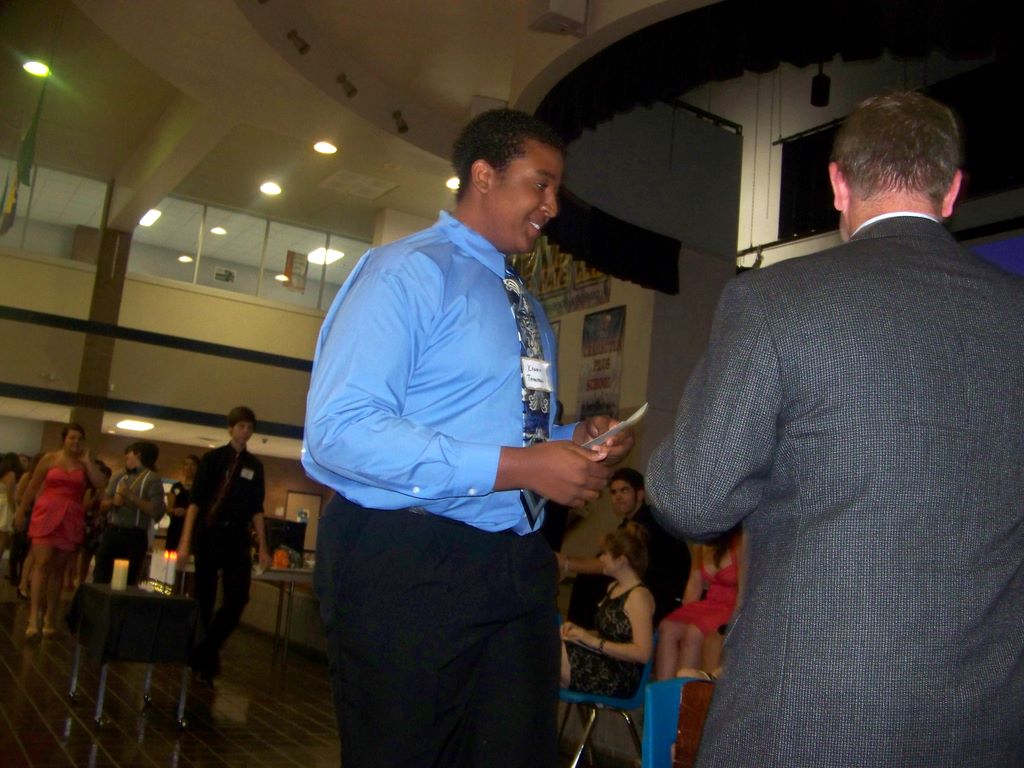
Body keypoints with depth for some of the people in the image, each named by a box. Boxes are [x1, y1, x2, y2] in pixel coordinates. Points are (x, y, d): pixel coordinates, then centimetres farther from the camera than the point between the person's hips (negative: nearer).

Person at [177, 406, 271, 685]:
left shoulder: (254, 466, 10)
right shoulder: (212, 458, 2)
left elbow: (256, 509, 11)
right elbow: (195, 501, -4)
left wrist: (262, 548, 6)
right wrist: (185, 541, -11)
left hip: (238, 538, 2)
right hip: (209, 535, -2)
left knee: (238, 599, -7)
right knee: (203, 600, 2)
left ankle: (204, 655, 9)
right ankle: (203, 661, 16)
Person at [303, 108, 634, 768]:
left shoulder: (526, 305, 19)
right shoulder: (409, 272, -9)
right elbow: (340, 428, -21)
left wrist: (574, 439, 2)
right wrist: (516, 466, -23)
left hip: (518, 572, 8)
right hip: (408, 570, -8)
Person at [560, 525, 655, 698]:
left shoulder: (639, 596, -11)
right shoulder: (613, 587, 18)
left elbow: (643, 653, -19)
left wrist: (593, 641, -19)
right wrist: (580, 632, 4)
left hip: (621, 678, -9)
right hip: (603, 664, 9)